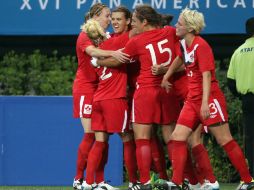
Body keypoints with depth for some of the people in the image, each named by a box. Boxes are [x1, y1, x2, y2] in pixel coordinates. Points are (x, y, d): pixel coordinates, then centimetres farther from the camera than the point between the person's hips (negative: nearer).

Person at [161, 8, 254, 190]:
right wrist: (166, 76, 34)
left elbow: (206, 75, -24)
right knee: (177, 138, -2)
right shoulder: (184, 44, 7)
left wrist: (205, 102, -31)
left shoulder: (201, 46, -18)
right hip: (192, 100, 8)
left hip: (210, 99, -8)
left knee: (225, 141, -2)